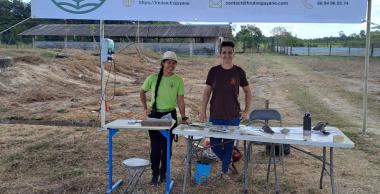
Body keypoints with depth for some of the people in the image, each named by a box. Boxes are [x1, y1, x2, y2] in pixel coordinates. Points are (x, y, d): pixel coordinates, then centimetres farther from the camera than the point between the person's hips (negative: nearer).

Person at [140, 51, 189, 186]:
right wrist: (145, 108, 4)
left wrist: (183, 117, -12)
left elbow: (181, 100, -4)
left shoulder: (178, 80, -5)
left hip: (170, 115, 0)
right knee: (155, 146, 1)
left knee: (167, 146, 9)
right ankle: (155, 174, 15)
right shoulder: (153, 78, -4)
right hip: (154, 115, 0)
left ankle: (163, 172, 26)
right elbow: (142, 92, 10)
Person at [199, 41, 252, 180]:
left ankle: (224, 171, 24)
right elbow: (207, 92, 3)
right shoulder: (214, 71, -1)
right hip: (215, 116, 1)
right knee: (214, 144, 6)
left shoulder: (239, 72, -2)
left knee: (229, 145, 7)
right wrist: (202, 112, -1)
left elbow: (247, 91, 10)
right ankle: (227, 161, 35)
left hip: (233, 116, 0)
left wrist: (246, 110, 4)